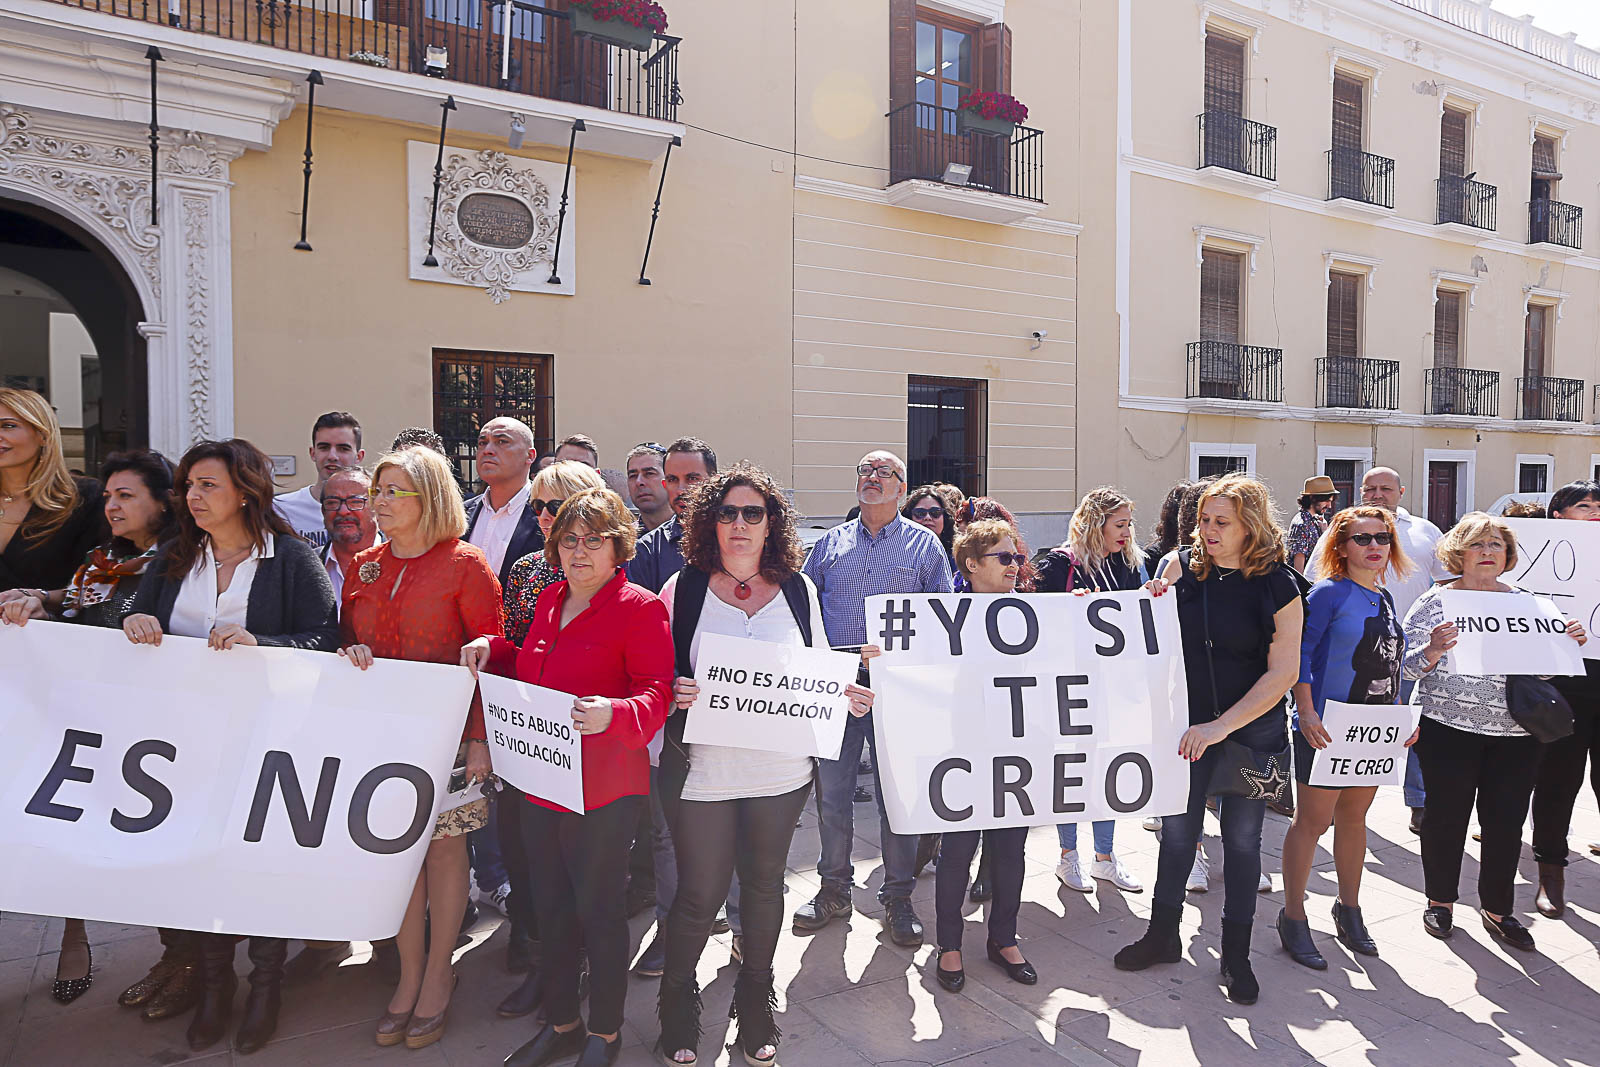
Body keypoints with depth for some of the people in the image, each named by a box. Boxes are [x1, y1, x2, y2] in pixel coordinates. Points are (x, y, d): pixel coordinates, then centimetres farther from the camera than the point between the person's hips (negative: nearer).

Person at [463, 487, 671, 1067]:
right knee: (551, 906, 18)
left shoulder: (640, 607, -11)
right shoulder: (549, 601, 11)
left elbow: (657, 693, -17)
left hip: (603, 789, -7)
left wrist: (612, 714, -35)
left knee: (597, 909, 6)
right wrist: (493, 649, 6)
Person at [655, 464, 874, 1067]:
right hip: (702, 769, -2)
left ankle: (755, 997, 40)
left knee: (764, 884, 17)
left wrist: (849, 696, -7)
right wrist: (673, 694, -21)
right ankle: (678, 1001, 33)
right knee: (700, 893, 6)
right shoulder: (684, 588, -3)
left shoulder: (798, 588, 3)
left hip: (781, 768, 3)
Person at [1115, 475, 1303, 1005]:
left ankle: (1236, 954, 27)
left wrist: (1222, 726, -18)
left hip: (1253, 729, -2)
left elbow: (1283, 671, -13)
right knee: (1177, 828, 9)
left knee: (1242, 837, 10)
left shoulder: (1276, 587, -11)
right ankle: (1163, 934, 29)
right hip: (1188, 724, 2)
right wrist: (1153, 599, -13)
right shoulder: (1184, 568, -3)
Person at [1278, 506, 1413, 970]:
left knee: (1354, 817, 17)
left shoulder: (1386, 599, 12)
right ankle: (1293, 918, 11)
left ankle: (1349, 909, 32)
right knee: (1313, 820, -1)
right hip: (1328, 728, -7)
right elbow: (1299, 653, -15)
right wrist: (1306, 713, -22)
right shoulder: (1328, 593, -10)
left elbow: (1391, 663, 20)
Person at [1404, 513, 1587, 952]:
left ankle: (1497, 909, 25)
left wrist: (1568, 644, -3)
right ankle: (1440, 900, 23)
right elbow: (1407, 665, -5)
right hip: (1449, 729, -3)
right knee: (1446, 815, 5)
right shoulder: (1436, 601, -1)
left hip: (1516, 733, 3)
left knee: (1506, 821, 7)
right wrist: (1432, 651, -26)